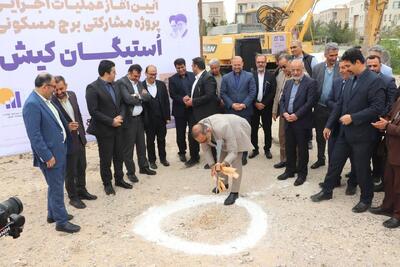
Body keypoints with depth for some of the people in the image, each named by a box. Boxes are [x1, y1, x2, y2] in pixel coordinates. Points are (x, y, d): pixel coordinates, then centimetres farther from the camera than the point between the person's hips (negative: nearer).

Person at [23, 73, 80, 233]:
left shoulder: (45, 100, 7)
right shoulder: (32, 104, -21)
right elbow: (34, 135, -23)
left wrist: (66, 126, 8)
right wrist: (48, 156, -21)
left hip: (59, 150, 9)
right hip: (50, 154, -9)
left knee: (56, 185, 21)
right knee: (57, 187, 3)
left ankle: (53, 214, 37)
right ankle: (61, 221, 17)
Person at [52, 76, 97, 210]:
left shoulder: (72, 94, 1)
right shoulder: (50, 101, -20)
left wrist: (82, 132, 13)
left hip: (79, 138, 7)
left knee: (81, 168, 21)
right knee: (70, 172, 9)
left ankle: (82, 191, 39)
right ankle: (73, 197, 27)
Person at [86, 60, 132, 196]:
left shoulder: (114, 85, 6)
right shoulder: (92, 88, -15)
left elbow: (121, 104, 11)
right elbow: (93, 111, -19)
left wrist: (121, 116, -9)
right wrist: (111, 121, -17)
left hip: (117, 128, 6)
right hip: (104, 130, -6)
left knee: (119, 155, 16)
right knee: (106, 159, 7)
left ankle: (119, 179, 33)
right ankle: (107, 184, 24)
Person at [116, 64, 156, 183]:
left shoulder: (138, 82, 11)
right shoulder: (121, 82, -12)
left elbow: (148, 97, 3)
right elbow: (128, 99, -24)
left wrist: (138, 96, -13)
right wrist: (140, 97, -8)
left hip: (139, 118, 7)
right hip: (128, 119, -7)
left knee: (141, 145, 17)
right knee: (128, 147, 4)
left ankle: (144, 167, 32)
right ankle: (130, 172, 16)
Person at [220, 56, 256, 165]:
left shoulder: (249, 76, 4)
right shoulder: (226, 77, 7)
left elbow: (252, 92, -2)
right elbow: (223, 93, 2)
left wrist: (244, 104, -12)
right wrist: (232, 104, -10)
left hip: (245, 110, -1)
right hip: (230, 111, 1)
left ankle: (243, 155, 15)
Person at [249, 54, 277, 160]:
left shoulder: (271, 76, 2)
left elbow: (273, 93, -3)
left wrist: (264, 104, -10)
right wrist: (255, 103, -10)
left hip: (266, 107, 0)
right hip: (254, 106, 0)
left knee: (267, 129, 7)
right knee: (253, 129, 5)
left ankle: (267, 149, 19)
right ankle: (255, 149, 18)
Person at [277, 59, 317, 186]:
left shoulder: (311, 83, -7)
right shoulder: (288, 83, 13)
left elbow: (310, 102, -14)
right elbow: (282, 100, 12)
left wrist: (296, 115, -17)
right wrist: (284, 113, -5)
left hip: (302, 122, -5)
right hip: (288, 121, 6)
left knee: (302, 149, 5)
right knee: (289, 147, 14)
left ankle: (302, 173, 17)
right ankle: (290, 170, 28)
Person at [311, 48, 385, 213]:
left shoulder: (375, 80, -14)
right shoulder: (350, 81, 9)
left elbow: (377, 108, -21)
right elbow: (340, 104, 14)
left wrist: (353, 118, -21)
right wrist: (329, 125, 13)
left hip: (362, 134, -7)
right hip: (345, 132, 7)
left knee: (362, 168, 7)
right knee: (335, 162, 14)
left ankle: (366, 199, 28)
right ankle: (327, 191, 30)